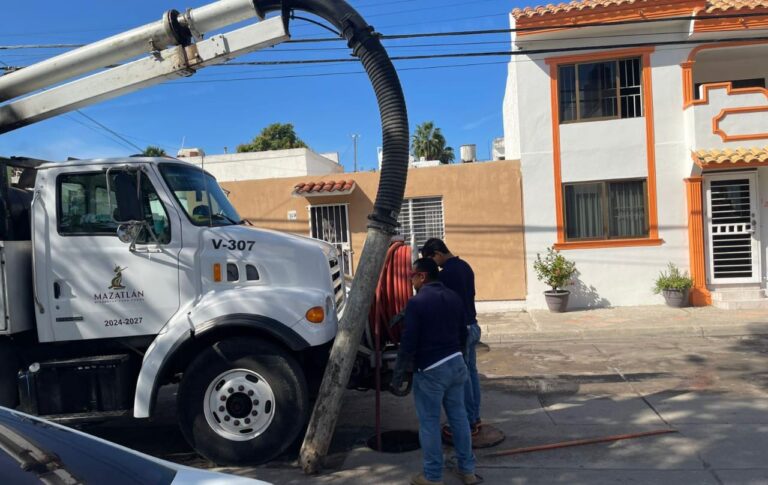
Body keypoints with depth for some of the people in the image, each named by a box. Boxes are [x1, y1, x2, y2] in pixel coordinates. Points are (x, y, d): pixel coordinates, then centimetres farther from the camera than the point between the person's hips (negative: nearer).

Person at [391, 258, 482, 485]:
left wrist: (397, 375, -7)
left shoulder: (417, 302, -14)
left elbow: (408, 343, -15)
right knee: (459, 417, 15)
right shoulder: (453, 298, 8)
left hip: (430, 370, -7)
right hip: (456, 363, 7)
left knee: (429, 423, 4)